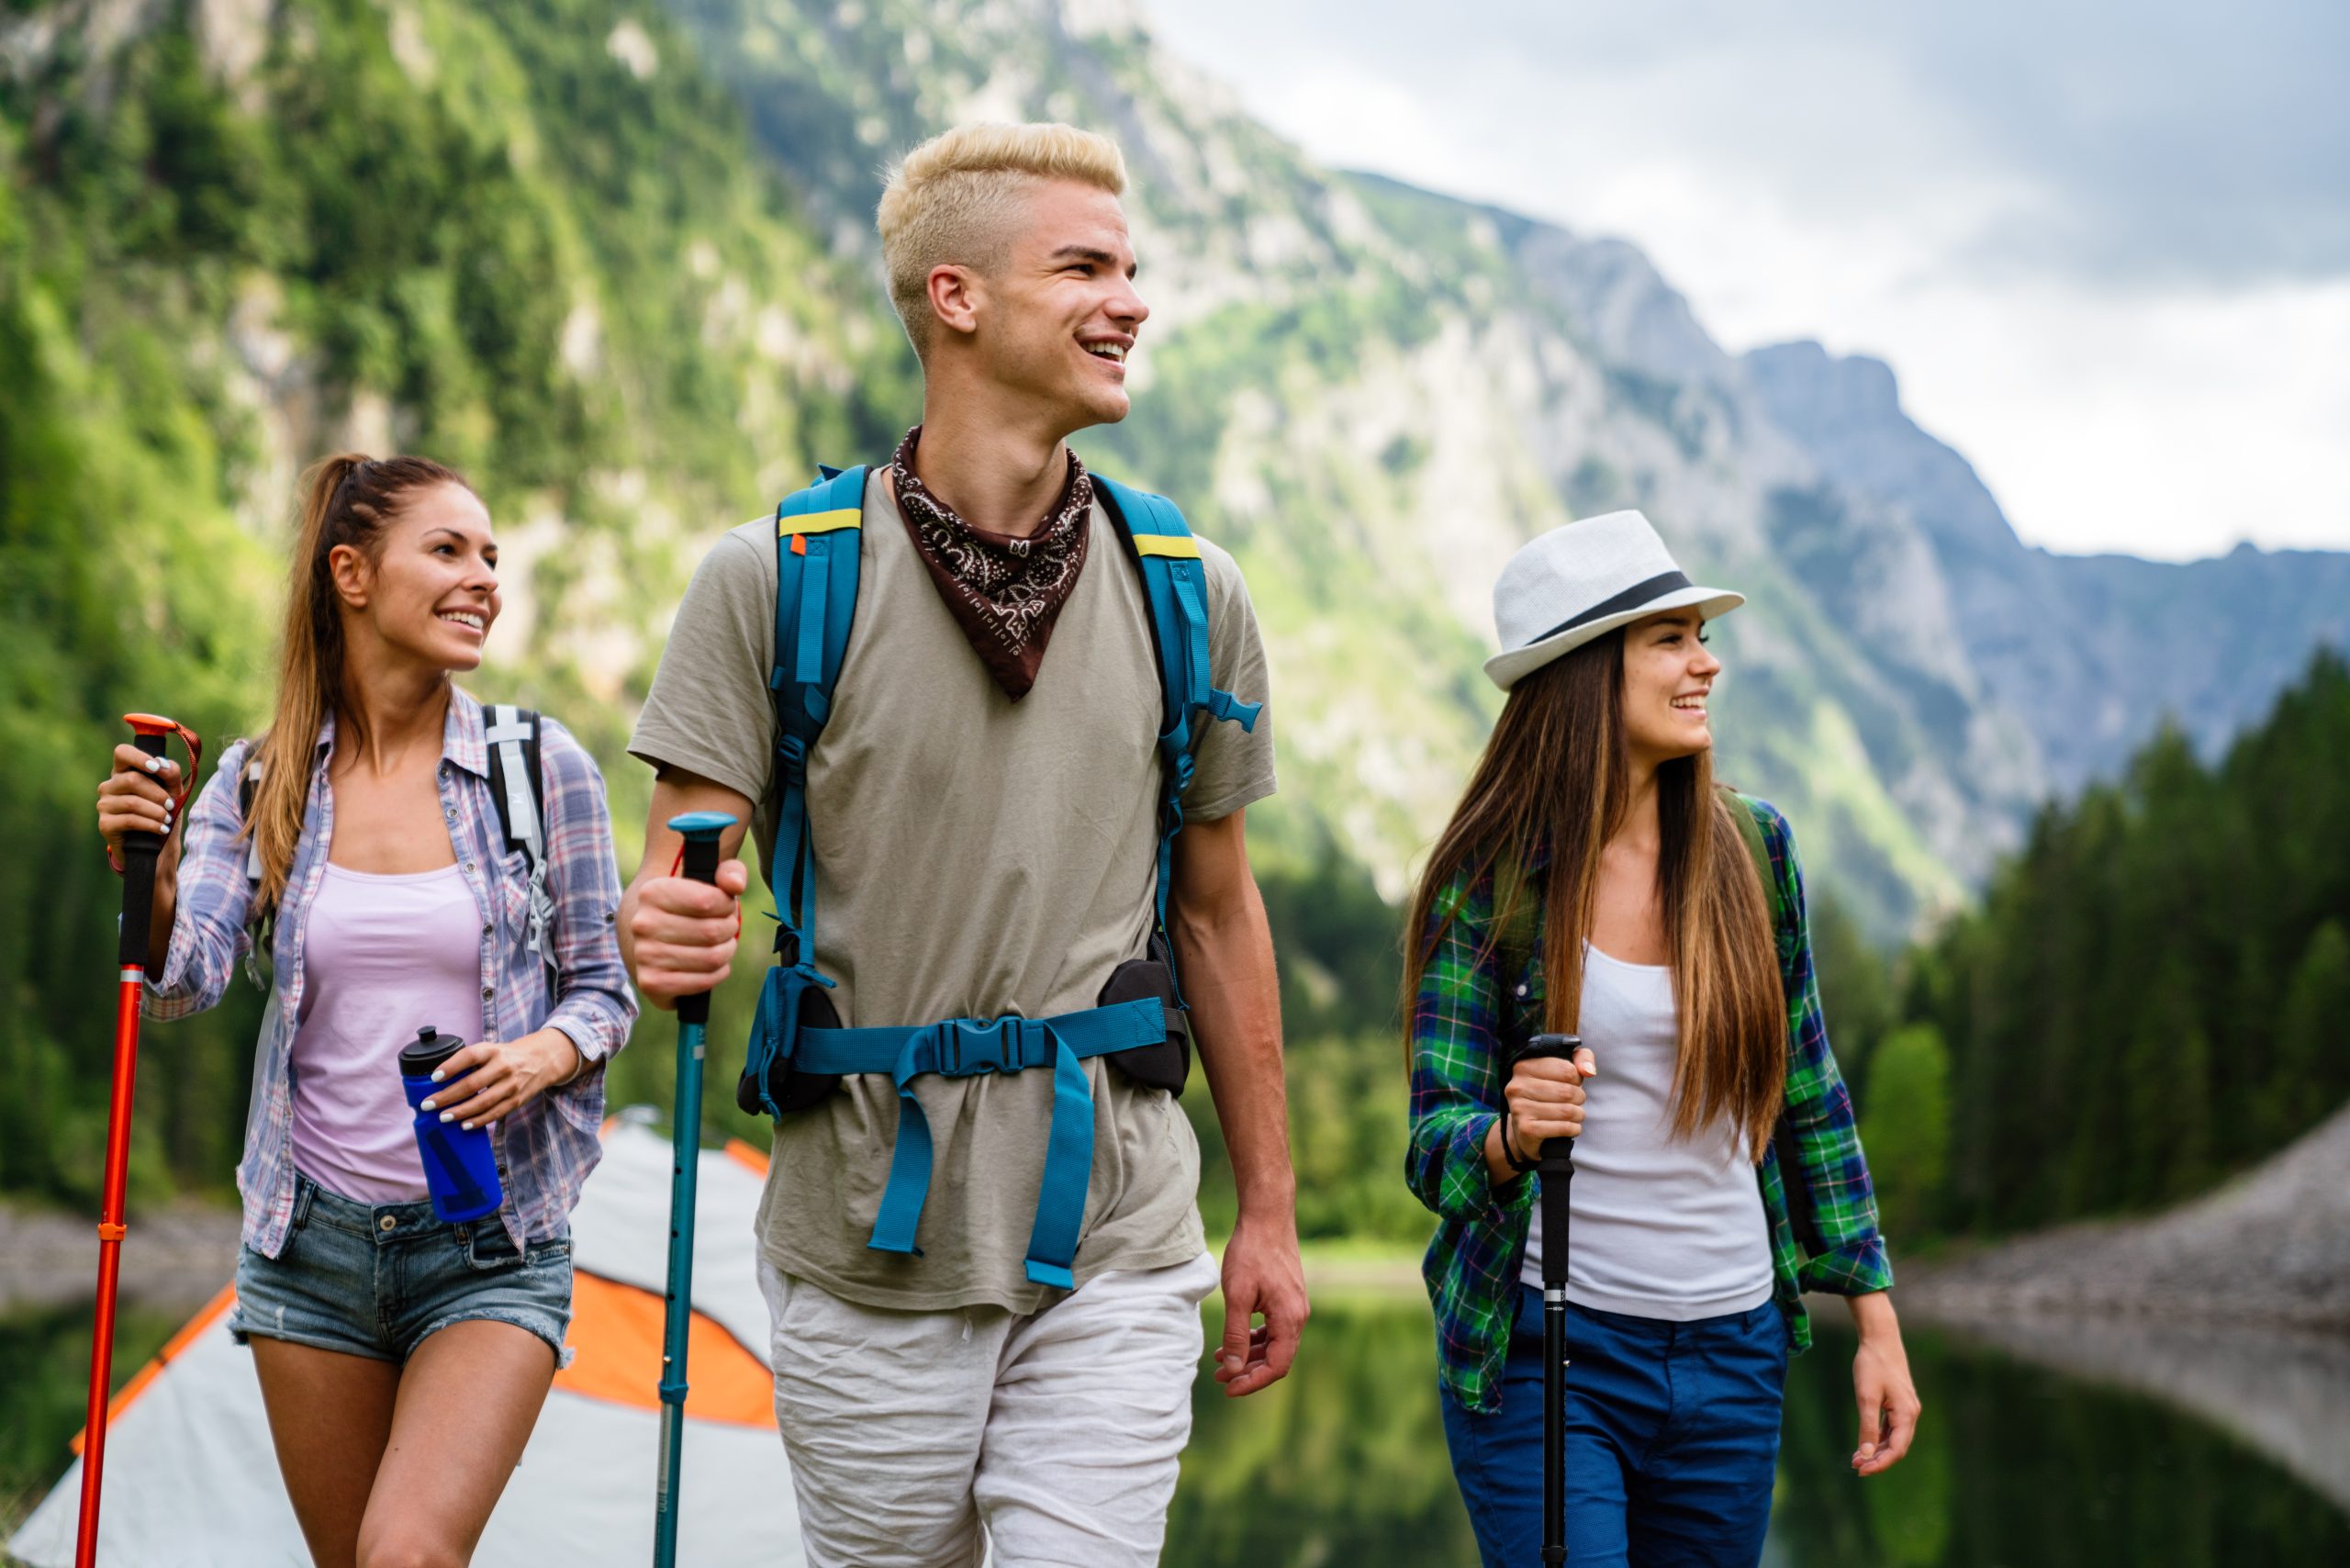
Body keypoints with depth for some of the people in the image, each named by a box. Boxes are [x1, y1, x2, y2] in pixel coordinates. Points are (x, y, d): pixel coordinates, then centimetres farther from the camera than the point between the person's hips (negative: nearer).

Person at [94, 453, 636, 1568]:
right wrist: (149, 873, -27)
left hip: (491, 1247, -2)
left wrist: (547, 1054, -18)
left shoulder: (543, 767, -4)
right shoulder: (261, 779, 1)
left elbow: (604, 987, 2)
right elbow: (188, 982, -8)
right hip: (314, 1239, 3)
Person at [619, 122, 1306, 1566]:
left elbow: (1217, 912, 12)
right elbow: (684, 877, -3)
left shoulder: (1189, 595, 5)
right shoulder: (777, 579, -4)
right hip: (866, 1249, -1)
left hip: (1116, 1247, 1)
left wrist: (1269, 1213, 12)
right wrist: (670, 939, -28)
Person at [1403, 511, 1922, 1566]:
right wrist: (1510, 1137, -30)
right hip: (1543, 1344, -4)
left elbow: (1808, 1098, 10)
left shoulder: (1753, 849, 2)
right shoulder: (1491, 878, -8)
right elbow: (1434, 1145, -8)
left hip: (1733, 1350, 4)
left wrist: (1876, 1319, 8)